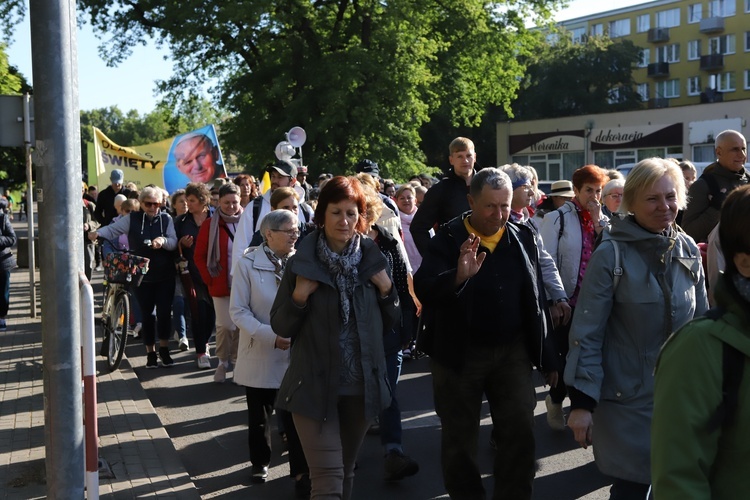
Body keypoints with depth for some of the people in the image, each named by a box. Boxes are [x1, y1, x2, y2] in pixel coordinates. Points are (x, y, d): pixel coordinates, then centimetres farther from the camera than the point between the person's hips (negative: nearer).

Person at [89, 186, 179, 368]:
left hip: (165, 276, 0)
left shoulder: (166, 219, 3)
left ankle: (164, 349, 15)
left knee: (164, 312, -4)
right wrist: (97, 233, -28)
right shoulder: (132, 219, 0)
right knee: (147, 314, 6)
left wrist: (163, 241, -26)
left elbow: (174, 242, -4)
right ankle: (150, 352, 19)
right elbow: (113, 229, -8)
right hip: (141, 276, 0)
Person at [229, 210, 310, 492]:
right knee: (259, 414, 16)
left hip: (295, 352, 1)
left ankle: (300, 471, 11)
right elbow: (238, 311, -10)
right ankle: (260, 462, 37)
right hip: (260, 353, 0)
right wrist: (270, 335, -21)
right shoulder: (248, 264, -8)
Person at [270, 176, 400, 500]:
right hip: (315, 386, -3)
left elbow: (390, 323, 9)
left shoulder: (373, 260, 0)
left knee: (346, 472, 21)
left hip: (362, 385, 3)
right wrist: (299, 296, -18)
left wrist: (387, 289, -8)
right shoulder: (302, 263, -7)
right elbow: (280, 328, -2)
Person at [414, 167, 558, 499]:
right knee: (460, 440, 10)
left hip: (513, 351, 3)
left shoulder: (523, 237, 4)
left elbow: (536, 300, 9)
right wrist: (458, 275, -40)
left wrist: (548, 357, 9)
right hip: (459, 354, -2)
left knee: (521, 433, 4)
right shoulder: (448, 239, -7)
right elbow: (422, 288, -21)